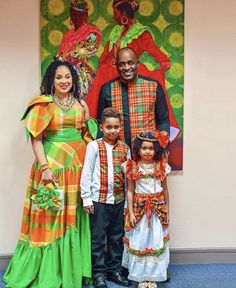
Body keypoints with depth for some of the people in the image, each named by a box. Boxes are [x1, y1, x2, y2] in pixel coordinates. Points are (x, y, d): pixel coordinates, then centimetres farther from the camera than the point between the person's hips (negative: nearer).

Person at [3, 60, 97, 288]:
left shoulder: (79, 104, 11)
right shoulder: (44, 104, -2)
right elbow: (36, 139, -8)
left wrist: (87, 119, 2)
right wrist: (44, 167, -15)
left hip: (78, 164, 4)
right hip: (52, 164, -4)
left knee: (75, 216, 8)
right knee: (51, 216, 0)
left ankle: (73, 269, 23)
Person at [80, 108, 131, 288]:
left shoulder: (125, 148, 6)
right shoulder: (94, 146, -5)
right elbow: (86, 173, -5)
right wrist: (87, 199, -7)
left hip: (119, 199, 4)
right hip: (99, 199, -4)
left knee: (117, 236, 14)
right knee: (98, 237, 6)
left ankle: (114, 269, 30)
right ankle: (99, 272, 21)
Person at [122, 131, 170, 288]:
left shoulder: (161, 166, -1)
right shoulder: (133, 167, -4)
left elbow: (165, 189, 6)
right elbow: (130, 191, -1)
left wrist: (167, 211, 6)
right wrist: (131, 212, -4)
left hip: (158, 208, 1)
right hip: (139, 208, -1)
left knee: (156, 241, 6)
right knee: (139, 241, 6)